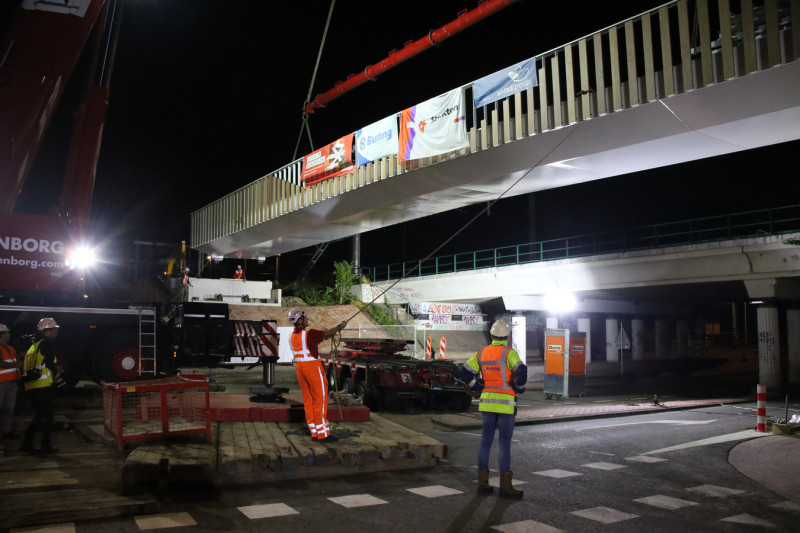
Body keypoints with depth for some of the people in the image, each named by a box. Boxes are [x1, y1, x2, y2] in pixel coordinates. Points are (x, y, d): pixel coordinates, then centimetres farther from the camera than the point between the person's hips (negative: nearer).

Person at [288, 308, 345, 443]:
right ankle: (323, 434, -2)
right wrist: (340, 326, 7)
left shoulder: (292, 336, 8)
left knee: (308, 400, 10)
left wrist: (326, 336, 20)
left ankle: (314, 432, 14)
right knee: (320, 399, -3)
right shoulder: (309, 334, -17)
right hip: (313, 367, -8)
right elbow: (328, 333, -10)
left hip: (300, 368, 8)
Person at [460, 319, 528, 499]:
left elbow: (465, 373, 5)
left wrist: (479, 388, 12)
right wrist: (519, 388, -5)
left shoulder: (482, 353, 6)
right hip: (506, 402, -5)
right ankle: (505, 485, 1)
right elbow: (521, 371, -24)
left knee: (486, 441, 9)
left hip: (487, 401, 5)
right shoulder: (509, 353, -10)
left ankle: (483, 483, 12)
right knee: (505, 443, -1)